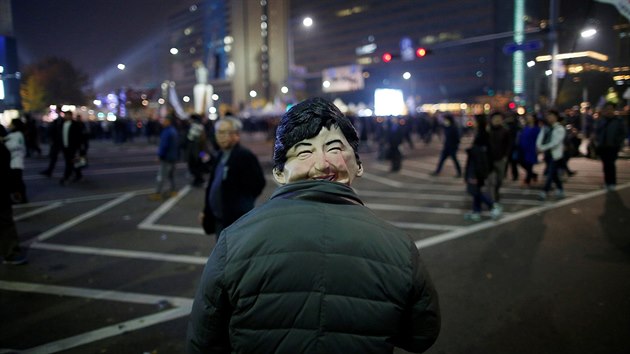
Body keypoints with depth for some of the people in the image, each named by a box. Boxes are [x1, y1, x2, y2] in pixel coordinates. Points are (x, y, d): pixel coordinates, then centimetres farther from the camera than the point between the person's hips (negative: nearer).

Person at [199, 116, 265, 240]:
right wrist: (206, 211, 16)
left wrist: (242, 203, -10)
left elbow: (257, 184, -18)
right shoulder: (219, 157, 12)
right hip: (219, 220, 9)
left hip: (236, 220, -9)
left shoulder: (245, 156, -16)